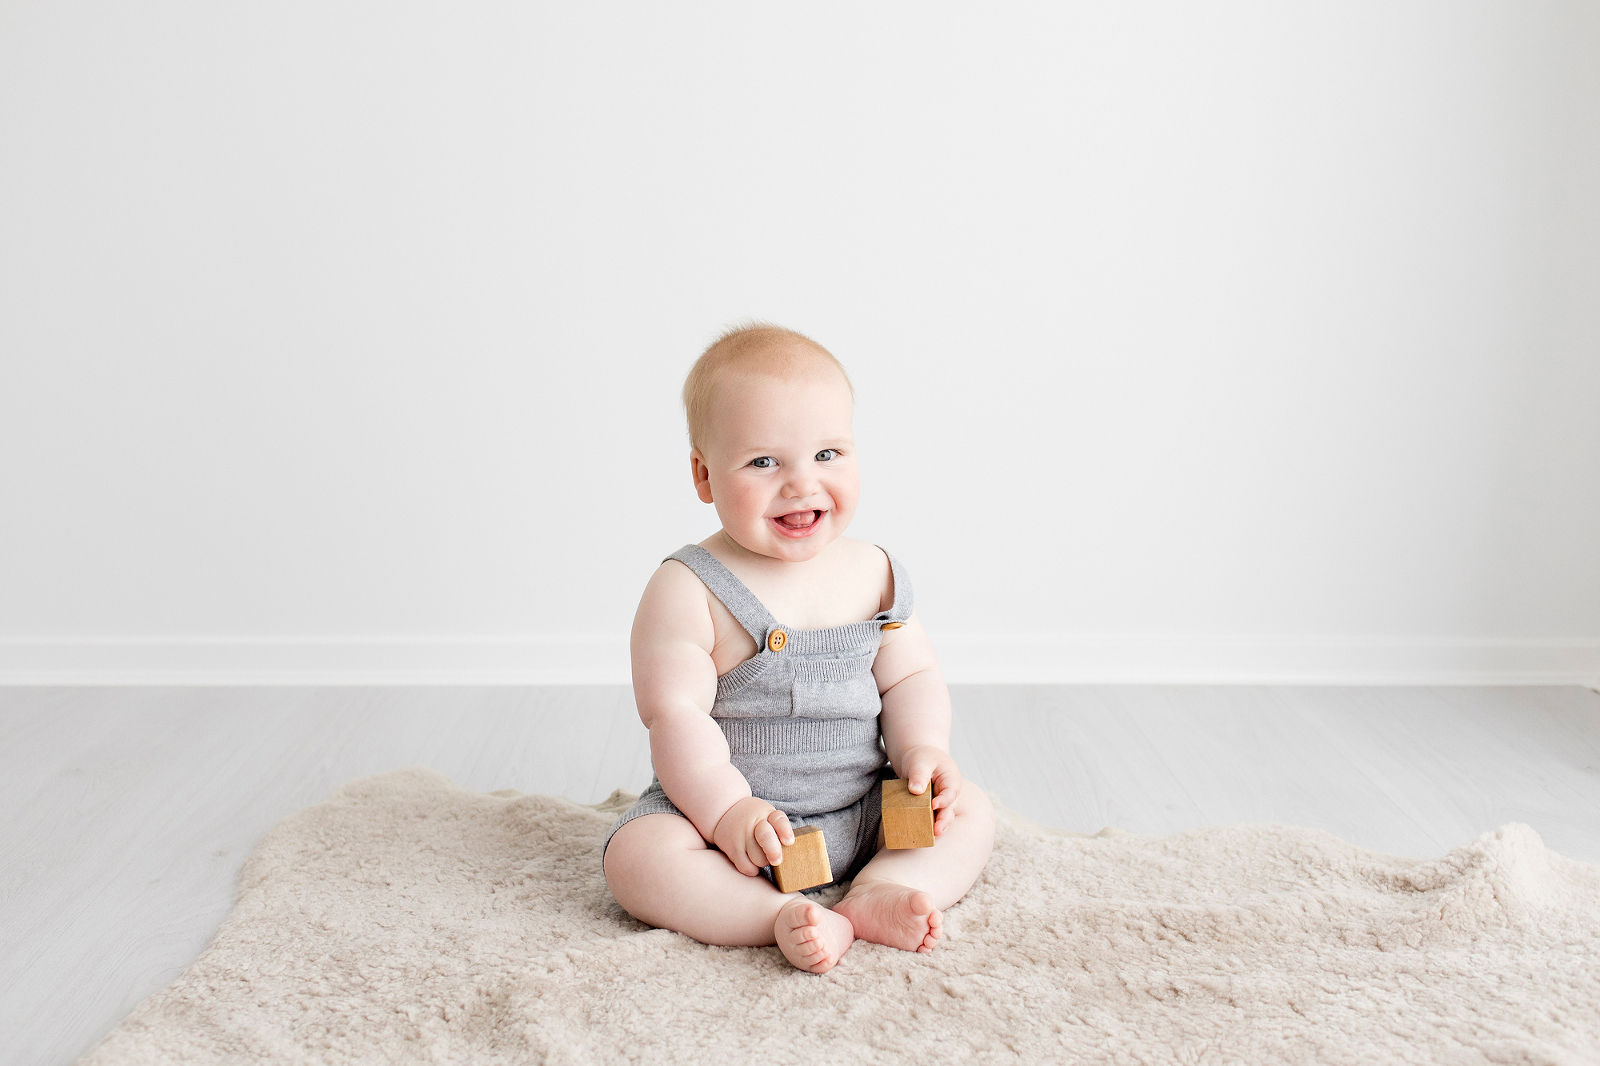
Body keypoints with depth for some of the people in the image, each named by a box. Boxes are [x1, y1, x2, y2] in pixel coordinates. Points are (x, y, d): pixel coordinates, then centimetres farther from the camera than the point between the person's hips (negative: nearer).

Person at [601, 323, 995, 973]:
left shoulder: (874, 574, 0)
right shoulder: (689, 589, -15)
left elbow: (910, 677, 6)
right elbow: (675, 711, -18)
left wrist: (923, 749, -13)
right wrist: (727, 808, -27)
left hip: (862, 814, 4)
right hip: (722, 806, -4)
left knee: (969, 812, -8)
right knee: (637, 855, -28)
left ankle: (875, 895, -26)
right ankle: (785, 919, -35)